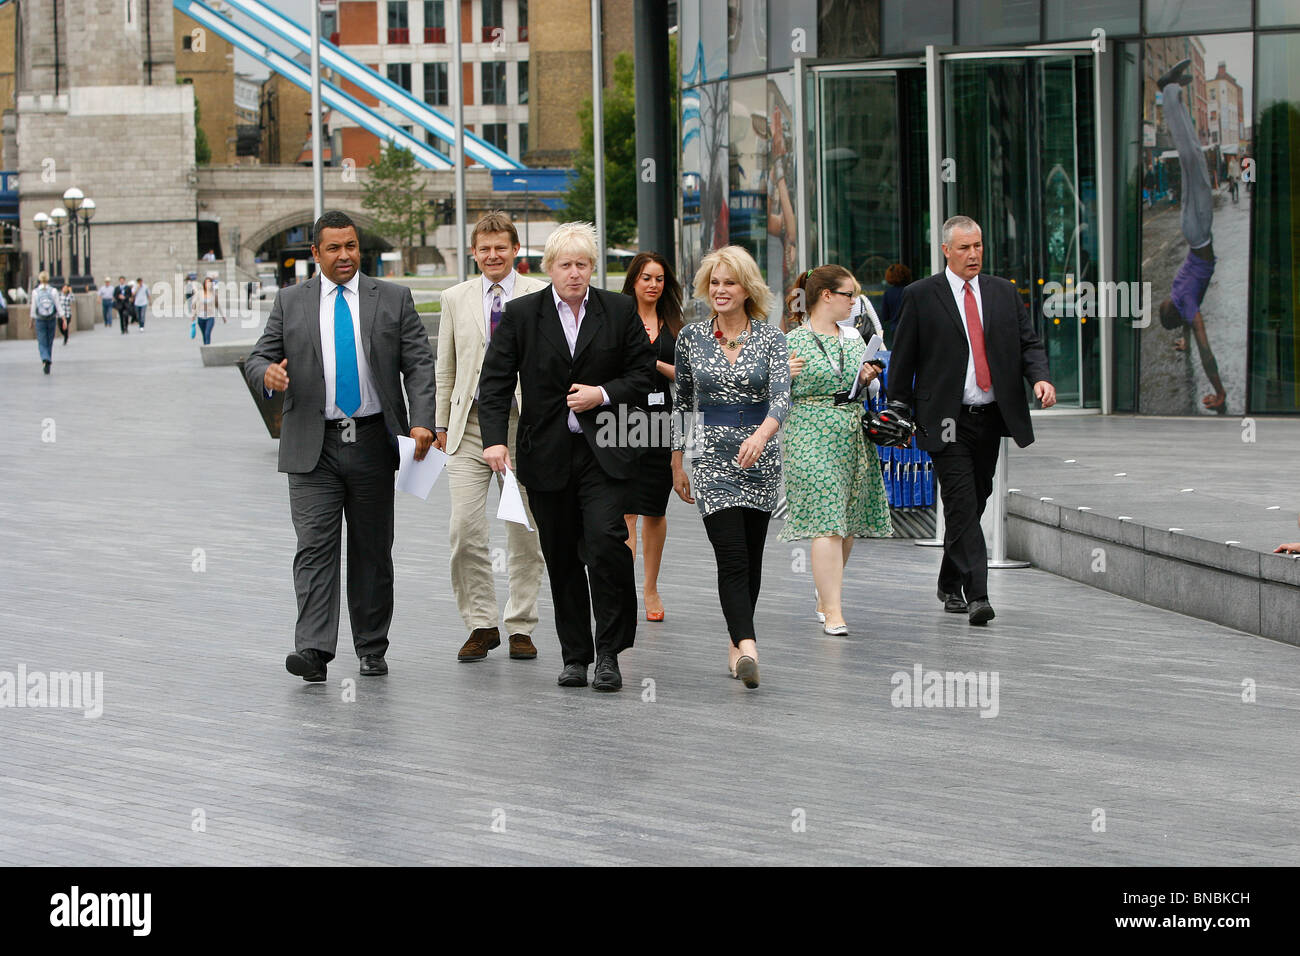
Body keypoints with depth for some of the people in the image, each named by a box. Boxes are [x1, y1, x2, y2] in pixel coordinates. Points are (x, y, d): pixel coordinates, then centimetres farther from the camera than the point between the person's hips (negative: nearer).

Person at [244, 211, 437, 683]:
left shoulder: (393, 299, 5)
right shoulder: (290, 303, 7)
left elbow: (419, 365, 1)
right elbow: (257, 359, 5)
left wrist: (422, 422, -13)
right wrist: (267, 372, -20)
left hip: (372, 444, 1)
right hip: (313, 448, -1)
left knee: (372, 550, 8)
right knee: (315, 547, -10)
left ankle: (371, 649, 17)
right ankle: (313, 649, -16)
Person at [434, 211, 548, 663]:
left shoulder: (539, 296, 1)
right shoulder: (456, 299, 9)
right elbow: (446, 367, 15)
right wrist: (441, 423, 12)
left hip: (524, 423, -2)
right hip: (470, 426, 2)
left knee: (525, 532, 4)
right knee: (464, 531, -7)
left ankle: (521, 627, 15)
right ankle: (481, 625, 6)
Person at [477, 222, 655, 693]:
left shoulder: (620, 310, 4)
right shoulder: (521, 314, 3)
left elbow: (643, 372, 8)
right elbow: (495, 380, 1)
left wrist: (604, 394, -10)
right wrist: (494, 438, -12)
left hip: (604, 451, -1)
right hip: (547, 455, 1)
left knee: (605, 540, -17)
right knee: (561, 557, 6)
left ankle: (609, 653, -9)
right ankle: (575, 656, 17)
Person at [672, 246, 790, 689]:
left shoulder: (770, 338, -1)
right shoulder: (691, 337, 3)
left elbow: (781, 396, -15)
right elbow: (682, 402, 12)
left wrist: (762, 435, -34)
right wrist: (677, 462, 12)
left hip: (760, 454, 1)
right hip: (713, 457, -1)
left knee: (751, 557, 9)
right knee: (732, 556, -15)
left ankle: (737, 642, 24)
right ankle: (747, 646, -27)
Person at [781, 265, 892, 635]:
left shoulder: (854, 338, 14)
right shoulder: (792, 342, -4)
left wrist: (866, 380, 4)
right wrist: (785, 375, -19)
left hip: (854, 435, 6)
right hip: (811, 435, -6)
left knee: (848, 522, 7)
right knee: (826, 522, -13)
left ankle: (825, 594, 26)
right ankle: (832, 612, -14)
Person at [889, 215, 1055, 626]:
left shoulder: (1004, 292, 11)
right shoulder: (920, 295, -1)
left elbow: (1029, 343, 11)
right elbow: (903, 358, 1)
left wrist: (1040, 377, -10)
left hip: (991, 418, 5)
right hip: (947, 421, -5)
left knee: (974, 502, 12)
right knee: (962, 504, -12)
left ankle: (949, 584, 29)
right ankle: (976, 595, -16)